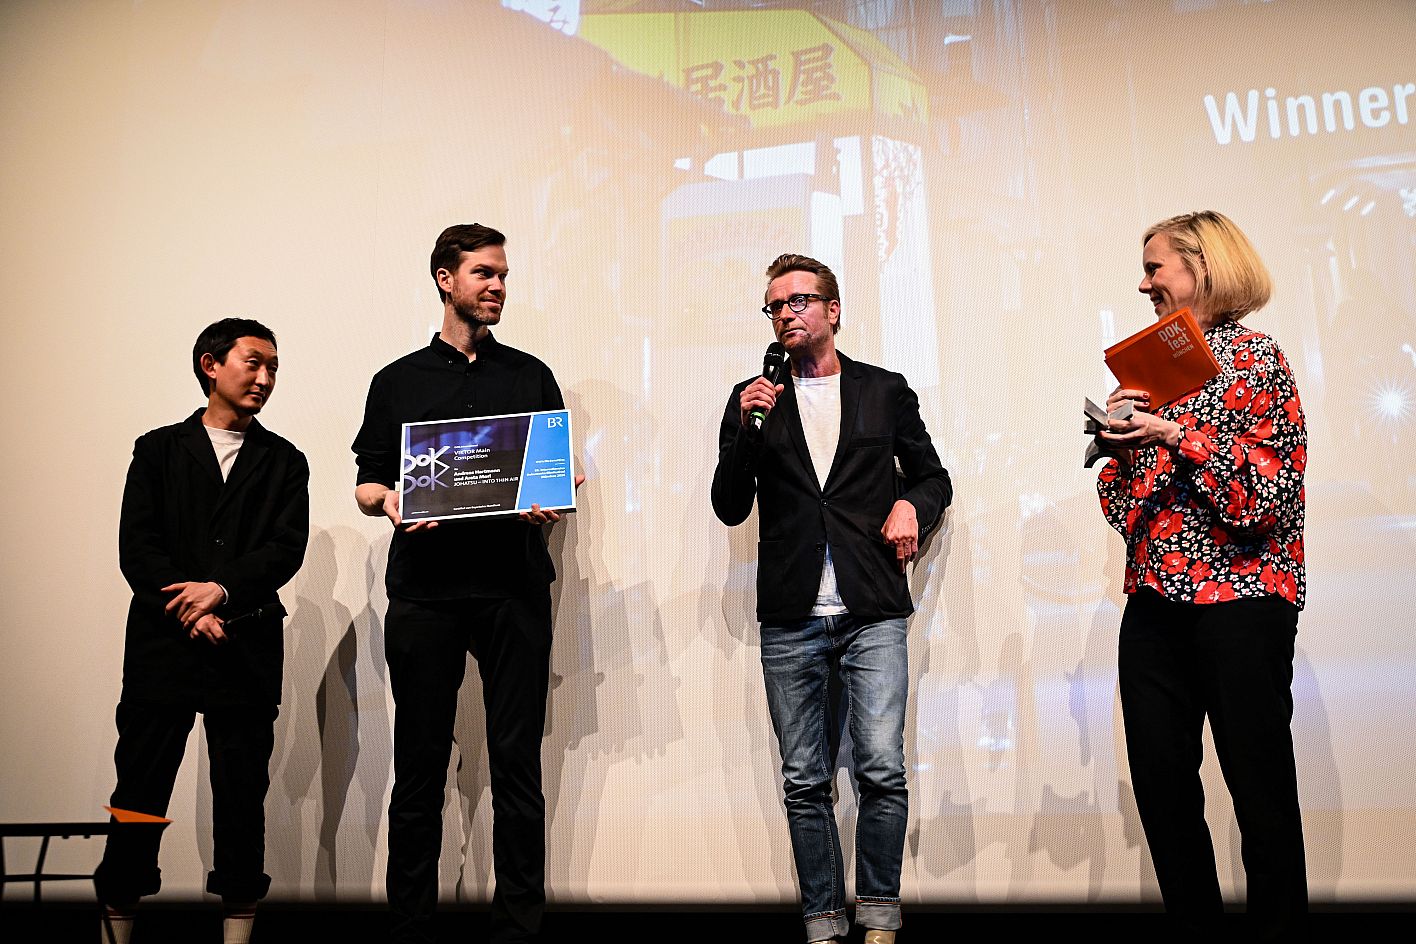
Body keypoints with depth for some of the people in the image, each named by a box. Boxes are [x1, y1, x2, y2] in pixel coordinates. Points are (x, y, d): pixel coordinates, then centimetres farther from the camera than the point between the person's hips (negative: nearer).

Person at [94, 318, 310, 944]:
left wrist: (222, 588, -15)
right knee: (139, 788, 2)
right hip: (162, 642, 0)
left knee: (243, 793, 3)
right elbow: (135, 546, 1)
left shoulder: (285, 462, 12)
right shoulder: (158, 450, 11)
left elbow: (287, 548, 0)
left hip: (248, 650, 1)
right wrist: (191, 613, -10)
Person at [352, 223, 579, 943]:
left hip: (514, 588, 0)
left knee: (517, 763, 1)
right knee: (419, 765, 4)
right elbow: (367, 486, 13)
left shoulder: (531, 376, 15)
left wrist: (550, 503, -9)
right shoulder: (397, 382, 14)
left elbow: (563, 476, 13)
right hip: (423, 591, 0)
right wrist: (388, 500, -9)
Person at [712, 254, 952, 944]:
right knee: (804, 783, 6)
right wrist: (746, 428, -7)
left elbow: (932, 475, 20)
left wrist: (911, 503, -3)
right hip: (790, 621, 1)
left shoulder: (886, 391, 11)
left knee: (883, 770, -8)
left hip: (873, 614, -1)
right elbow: (729, 508, 6)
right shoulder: (754, 398, 12)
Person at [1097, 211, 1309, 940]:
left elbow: (1273, 485, -11)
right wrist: (1120, 439, -3)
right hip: (1155, 599, 6)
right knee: (1158, 779, 9)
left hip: (1239, 599, -6)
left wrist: (1181, 435, -16)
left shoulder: (1257, 359, -3)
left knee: (1259, 778, 3)